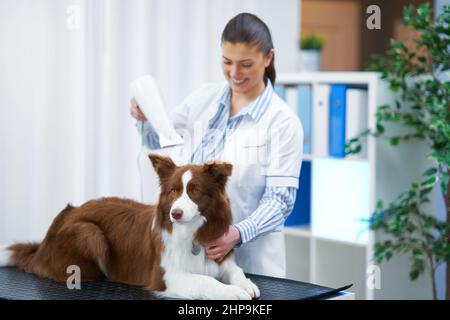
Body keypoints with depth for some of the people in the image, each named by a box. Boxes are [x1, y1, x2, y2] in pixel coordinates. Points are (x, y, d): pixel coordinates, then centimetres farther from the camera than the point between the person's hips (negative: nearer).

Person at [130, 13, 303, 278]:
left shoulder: (283, 121, -10)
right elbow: (159, 140, 16)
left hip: (251, 255, -4)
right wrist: (144, 118, -5)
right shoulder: (204, 99, 3)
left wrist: (239, 234, -29)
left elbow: (280, 199, -13)